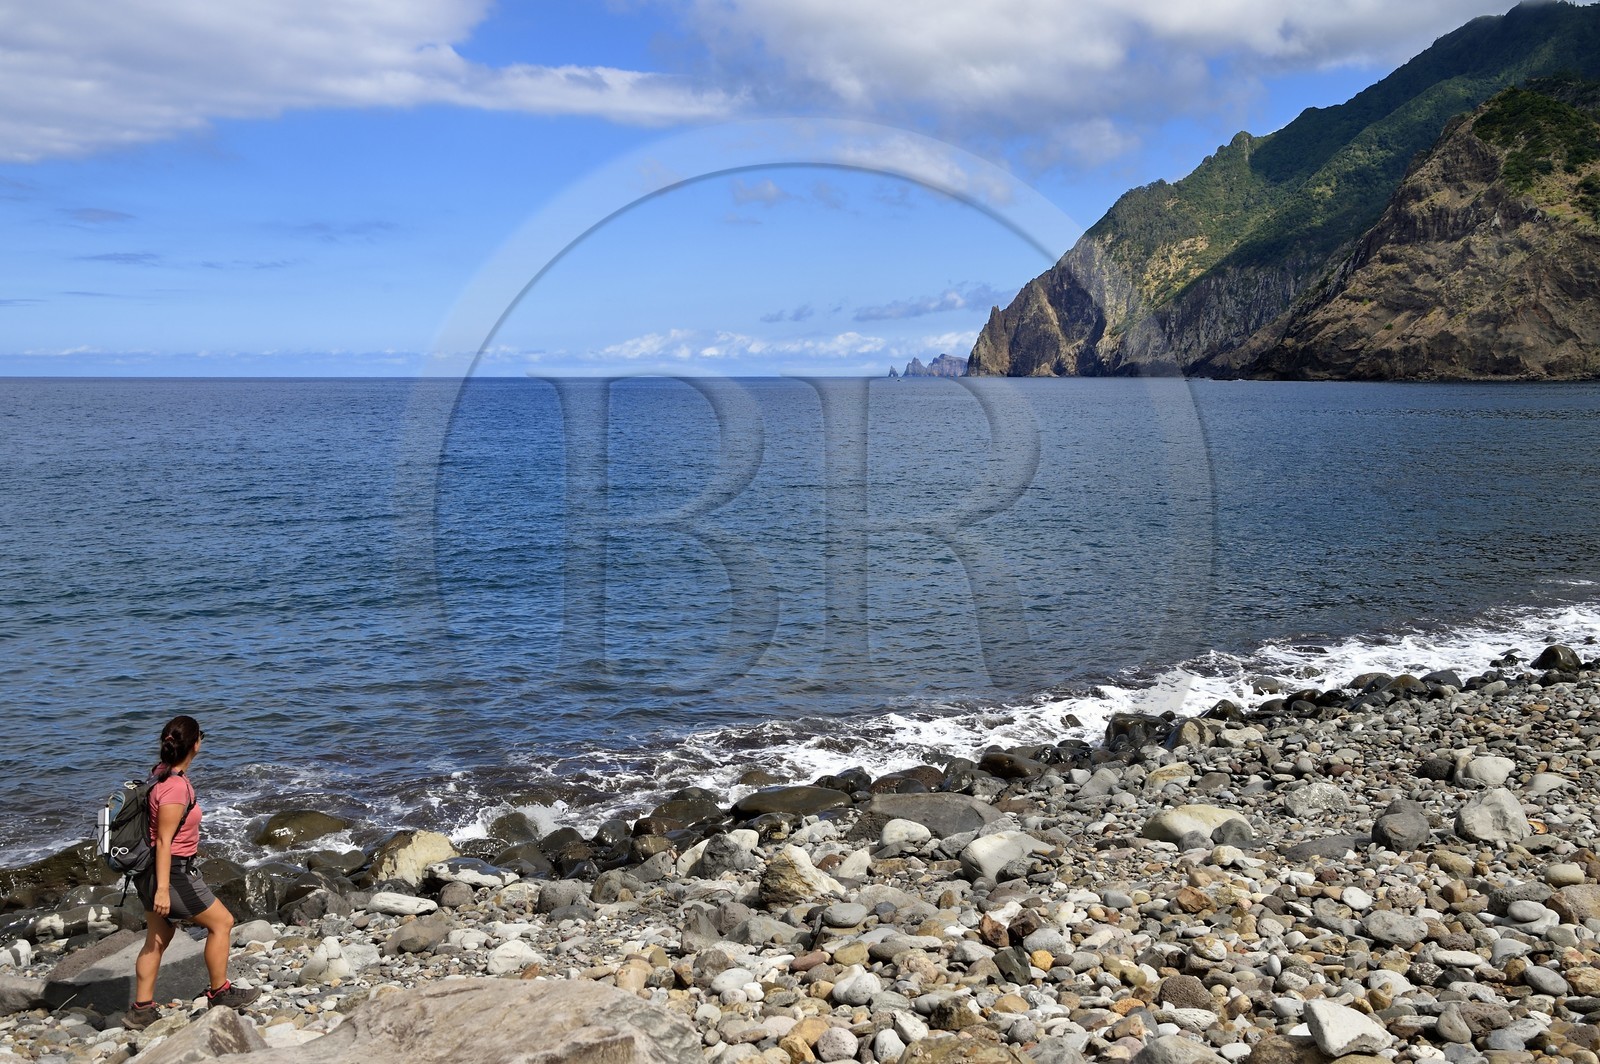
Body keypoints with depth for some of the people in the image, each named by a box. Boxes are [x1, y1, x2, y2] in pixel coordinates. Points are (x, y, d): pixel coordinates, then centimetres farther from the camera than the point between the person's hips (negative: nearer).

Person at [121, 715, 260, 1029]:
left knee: (158, 938, 15)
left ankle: (141, 1010, 21)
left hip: (152, 870, 10)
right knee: (221, 921, 4)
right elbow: (164, 841, -24)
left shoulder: (163, 773, 5)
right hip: (172, 872, -10)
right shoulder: (176, 787, -24)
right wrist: (162, 889, -22)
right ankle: (220, 992, 15)